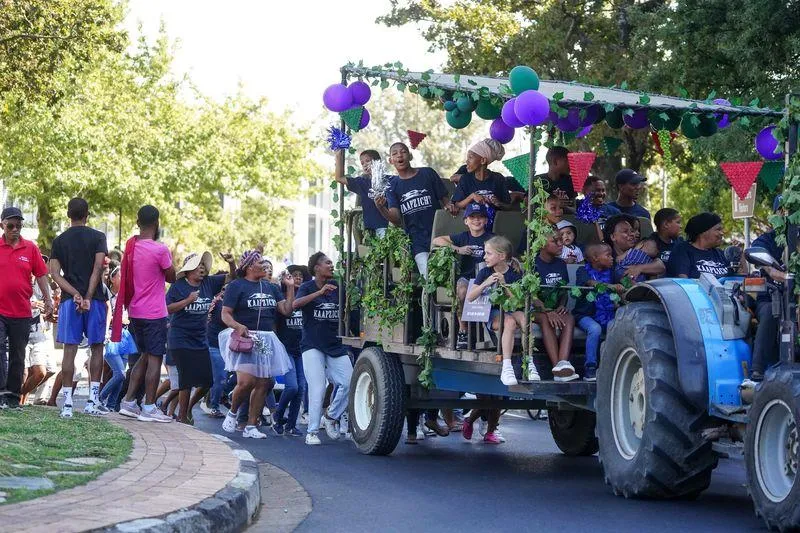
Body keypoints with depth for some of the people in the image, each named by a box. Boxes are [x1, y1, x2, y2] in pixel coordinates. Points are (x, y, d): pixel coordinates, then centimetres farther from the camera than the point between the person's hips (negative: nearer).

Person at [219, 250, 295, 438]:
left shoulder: (271, 287, 16)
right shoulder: (237, 286, -1)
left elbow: (287, 311, 11)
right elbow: (225, 314, -6)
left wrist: (290, 288, 3)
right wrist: (238, 326, -24)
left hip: (267, 340, 6)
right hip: (244, 338, -6)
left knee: (263, 384, 1)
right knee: (246, 382, -18)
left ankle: (251, 426, 9)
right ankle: (232, 413, 10)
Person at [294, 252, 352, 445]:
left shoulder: (336, 286, 8)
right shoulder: (308, 287, -3)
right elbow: (295, 304, -22)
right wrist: (320, 292, -31)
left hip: (335, 346, 4)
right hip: (312, 346, -4)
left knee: (348, 383, -7)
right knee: (317, 389, -10)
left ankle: (331, 417, 17)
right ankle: (312, 432, 0)